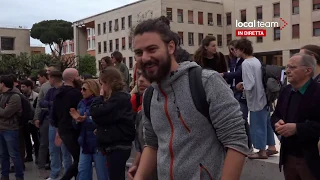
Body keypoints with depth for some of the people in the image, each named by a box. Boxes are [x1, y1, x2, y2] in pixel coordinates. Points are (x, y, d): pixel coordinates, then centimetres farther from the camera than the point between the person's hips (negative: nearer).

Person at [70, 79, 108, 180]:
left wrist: (86, 119, -26)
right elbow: (77, 127, 13)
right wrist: (76, 119, -7)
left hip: (98, 144, -7)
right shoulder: (81, 103, 10)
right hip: (85, 144, 7)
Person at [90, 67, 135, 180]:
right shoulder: (117, 97, 16)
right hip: (114, 145, 10)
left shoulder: (119, 98, -17)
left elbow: (96, 114, -19)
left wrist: (100, 97, -6)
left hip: (118, 146, -10)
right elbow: (105, 117, 18)